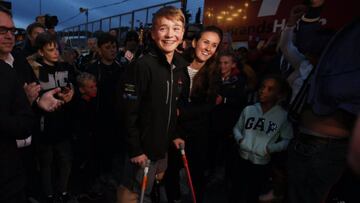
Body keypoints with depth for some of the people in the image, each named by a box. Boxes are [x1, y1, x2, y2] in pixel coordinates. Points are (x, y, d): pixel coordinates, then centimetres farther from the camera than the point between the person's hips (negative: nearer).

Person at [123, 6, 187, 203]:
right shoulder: (143, 65, -20)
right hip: (145, 146, -6)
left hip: (165, 144, 7)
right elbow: (129, 111, -19)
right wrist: (135, 149, -16)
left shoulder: (179, 65, 2)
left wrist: (176, 135, 10)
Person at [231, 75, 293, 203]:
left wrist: (271, 148, -19)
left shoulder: (283, 116, -11)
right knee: (235, 191, 19)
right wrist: (240, 139, -13)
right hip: (242, 159, 2)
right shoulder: (248, 109, -7)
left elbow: (287, 140, -5)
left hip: (262, 164, -1)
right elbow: (237, 128, 5)